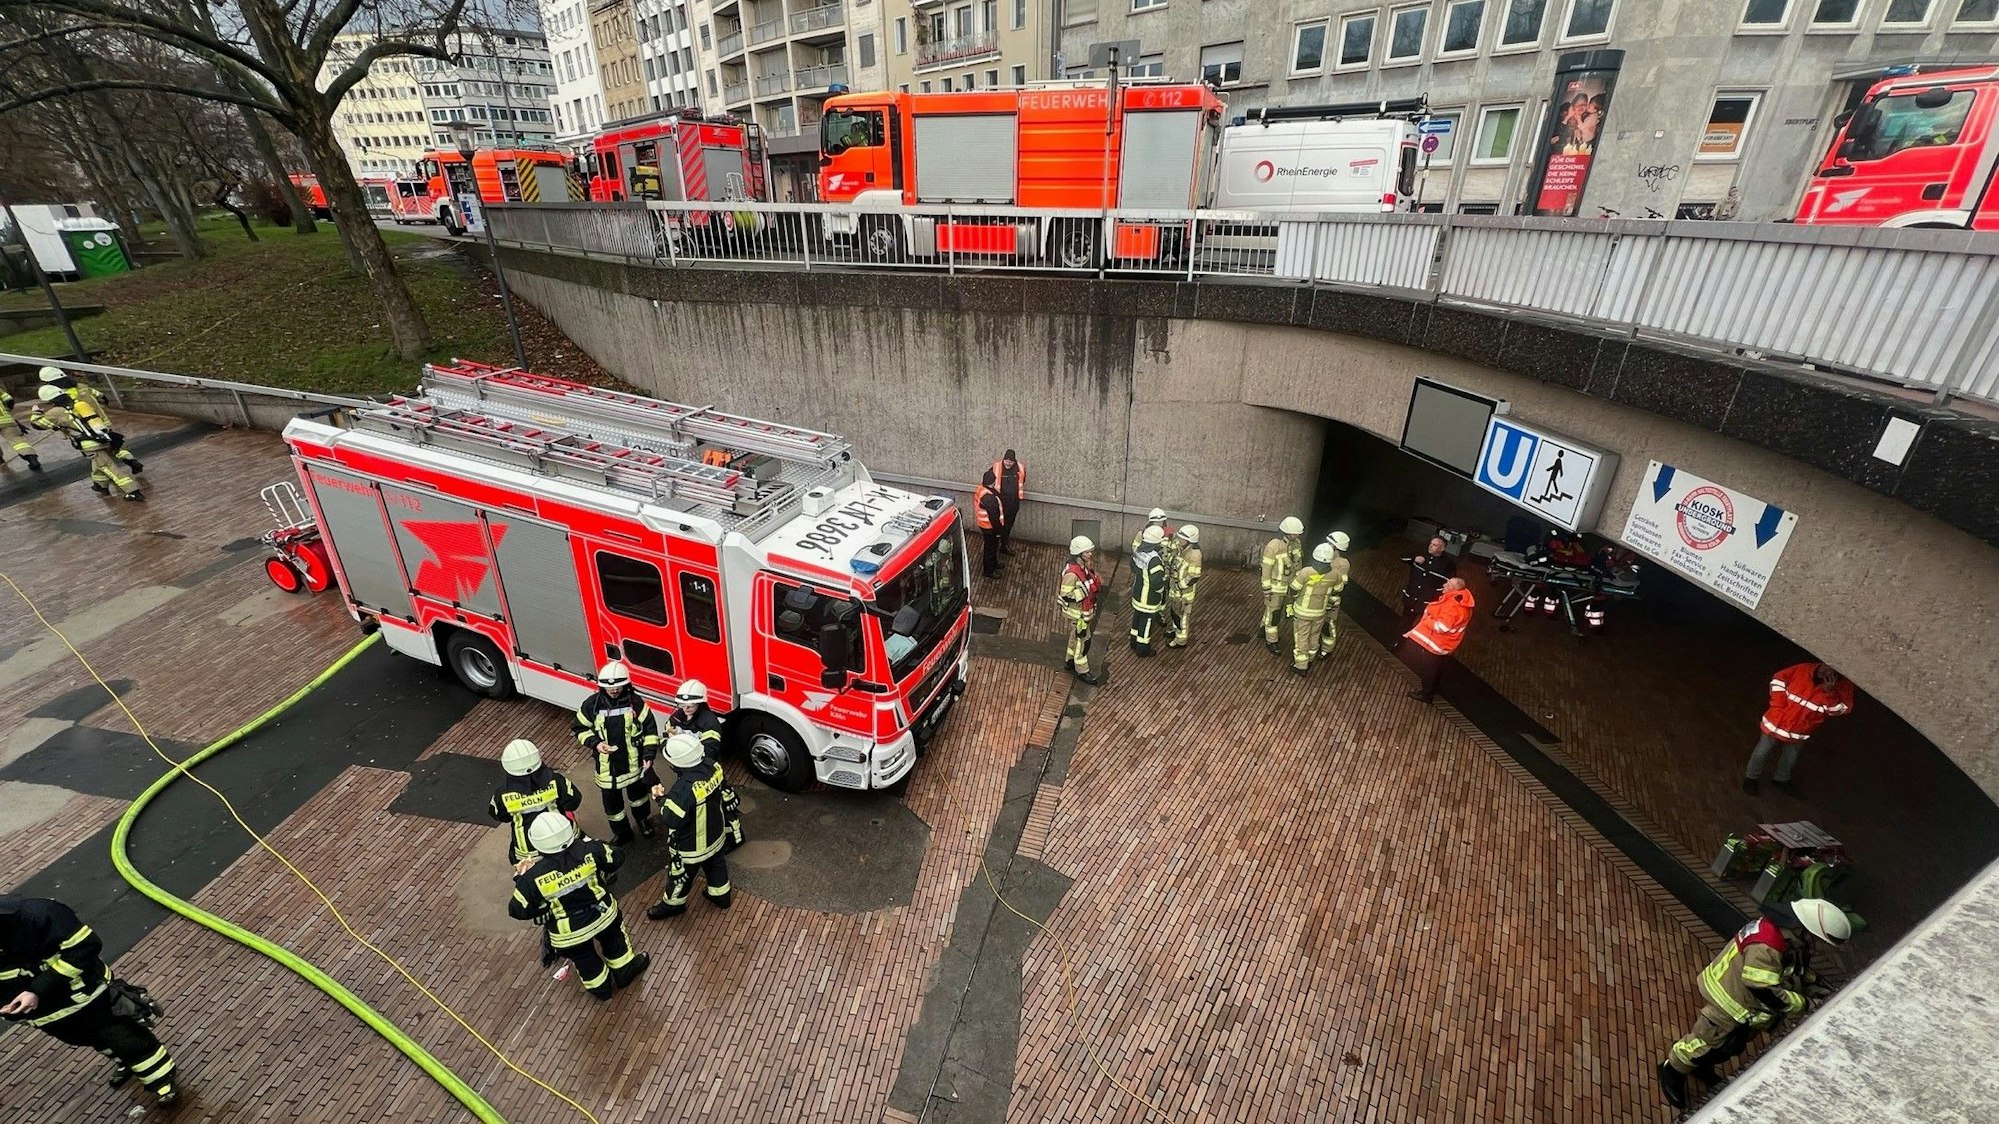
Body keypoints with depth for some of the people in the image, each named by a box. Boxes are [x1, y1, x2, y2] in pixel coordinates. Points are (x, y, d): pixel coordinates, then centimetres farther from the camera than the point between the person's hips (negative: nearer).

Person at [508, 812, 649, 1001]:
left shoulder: (533, 875, -29)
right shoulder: (588, 850, -26)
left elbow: (519, 911, -15)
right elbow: (616, 859, -9)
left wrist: (520, 883, 0)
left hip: (569, 934, -1)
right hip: (603, 915, 1)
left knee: (585, 960, 29)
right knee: (614, 941, 31)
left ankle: (602, 988, 49)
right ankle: (625, 970, 50)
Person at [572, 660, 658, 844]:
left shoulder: (635, 702, -14)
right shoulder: (592, 704, -13)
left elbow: (650, 729, -8)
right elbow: (579, 728, 1)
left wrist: (649, 754, -16)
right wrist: (594, 743, -16)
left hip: (634, 763, 0)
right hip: (607, 766, 0)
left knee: (638, 795, 24)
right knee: (612, 803, 14)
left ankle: (644, 822, 50)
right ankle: (621, 834, 37)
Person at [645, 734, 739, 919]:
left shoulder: (684, 789, -40)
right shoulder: (712, 766, -18)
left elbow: (672, 820, -28)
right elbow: (725, 794, 0)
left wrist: (662, 798, -13)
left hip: (692, 846, -7)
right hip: (716, 834, 7)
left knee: (680, 874, 22)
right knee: (716, 864, 30)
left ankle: (673, 904, 47)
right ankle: (720, 896, 51)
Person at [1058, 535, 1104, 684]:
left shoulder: (1086, 565, -3)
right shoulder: (1071, 573, -31)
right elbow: (1066, 595, -29)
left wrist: (1097, 584, -3)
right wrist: (1087, 589, -32)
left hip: (1087, 609, 9)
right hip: (1077, 613, -9)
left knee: (1076, 637, 25)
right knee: (1082, 641, 6)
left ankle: (1070, 662, 43)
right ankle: (1082, 671, 23)